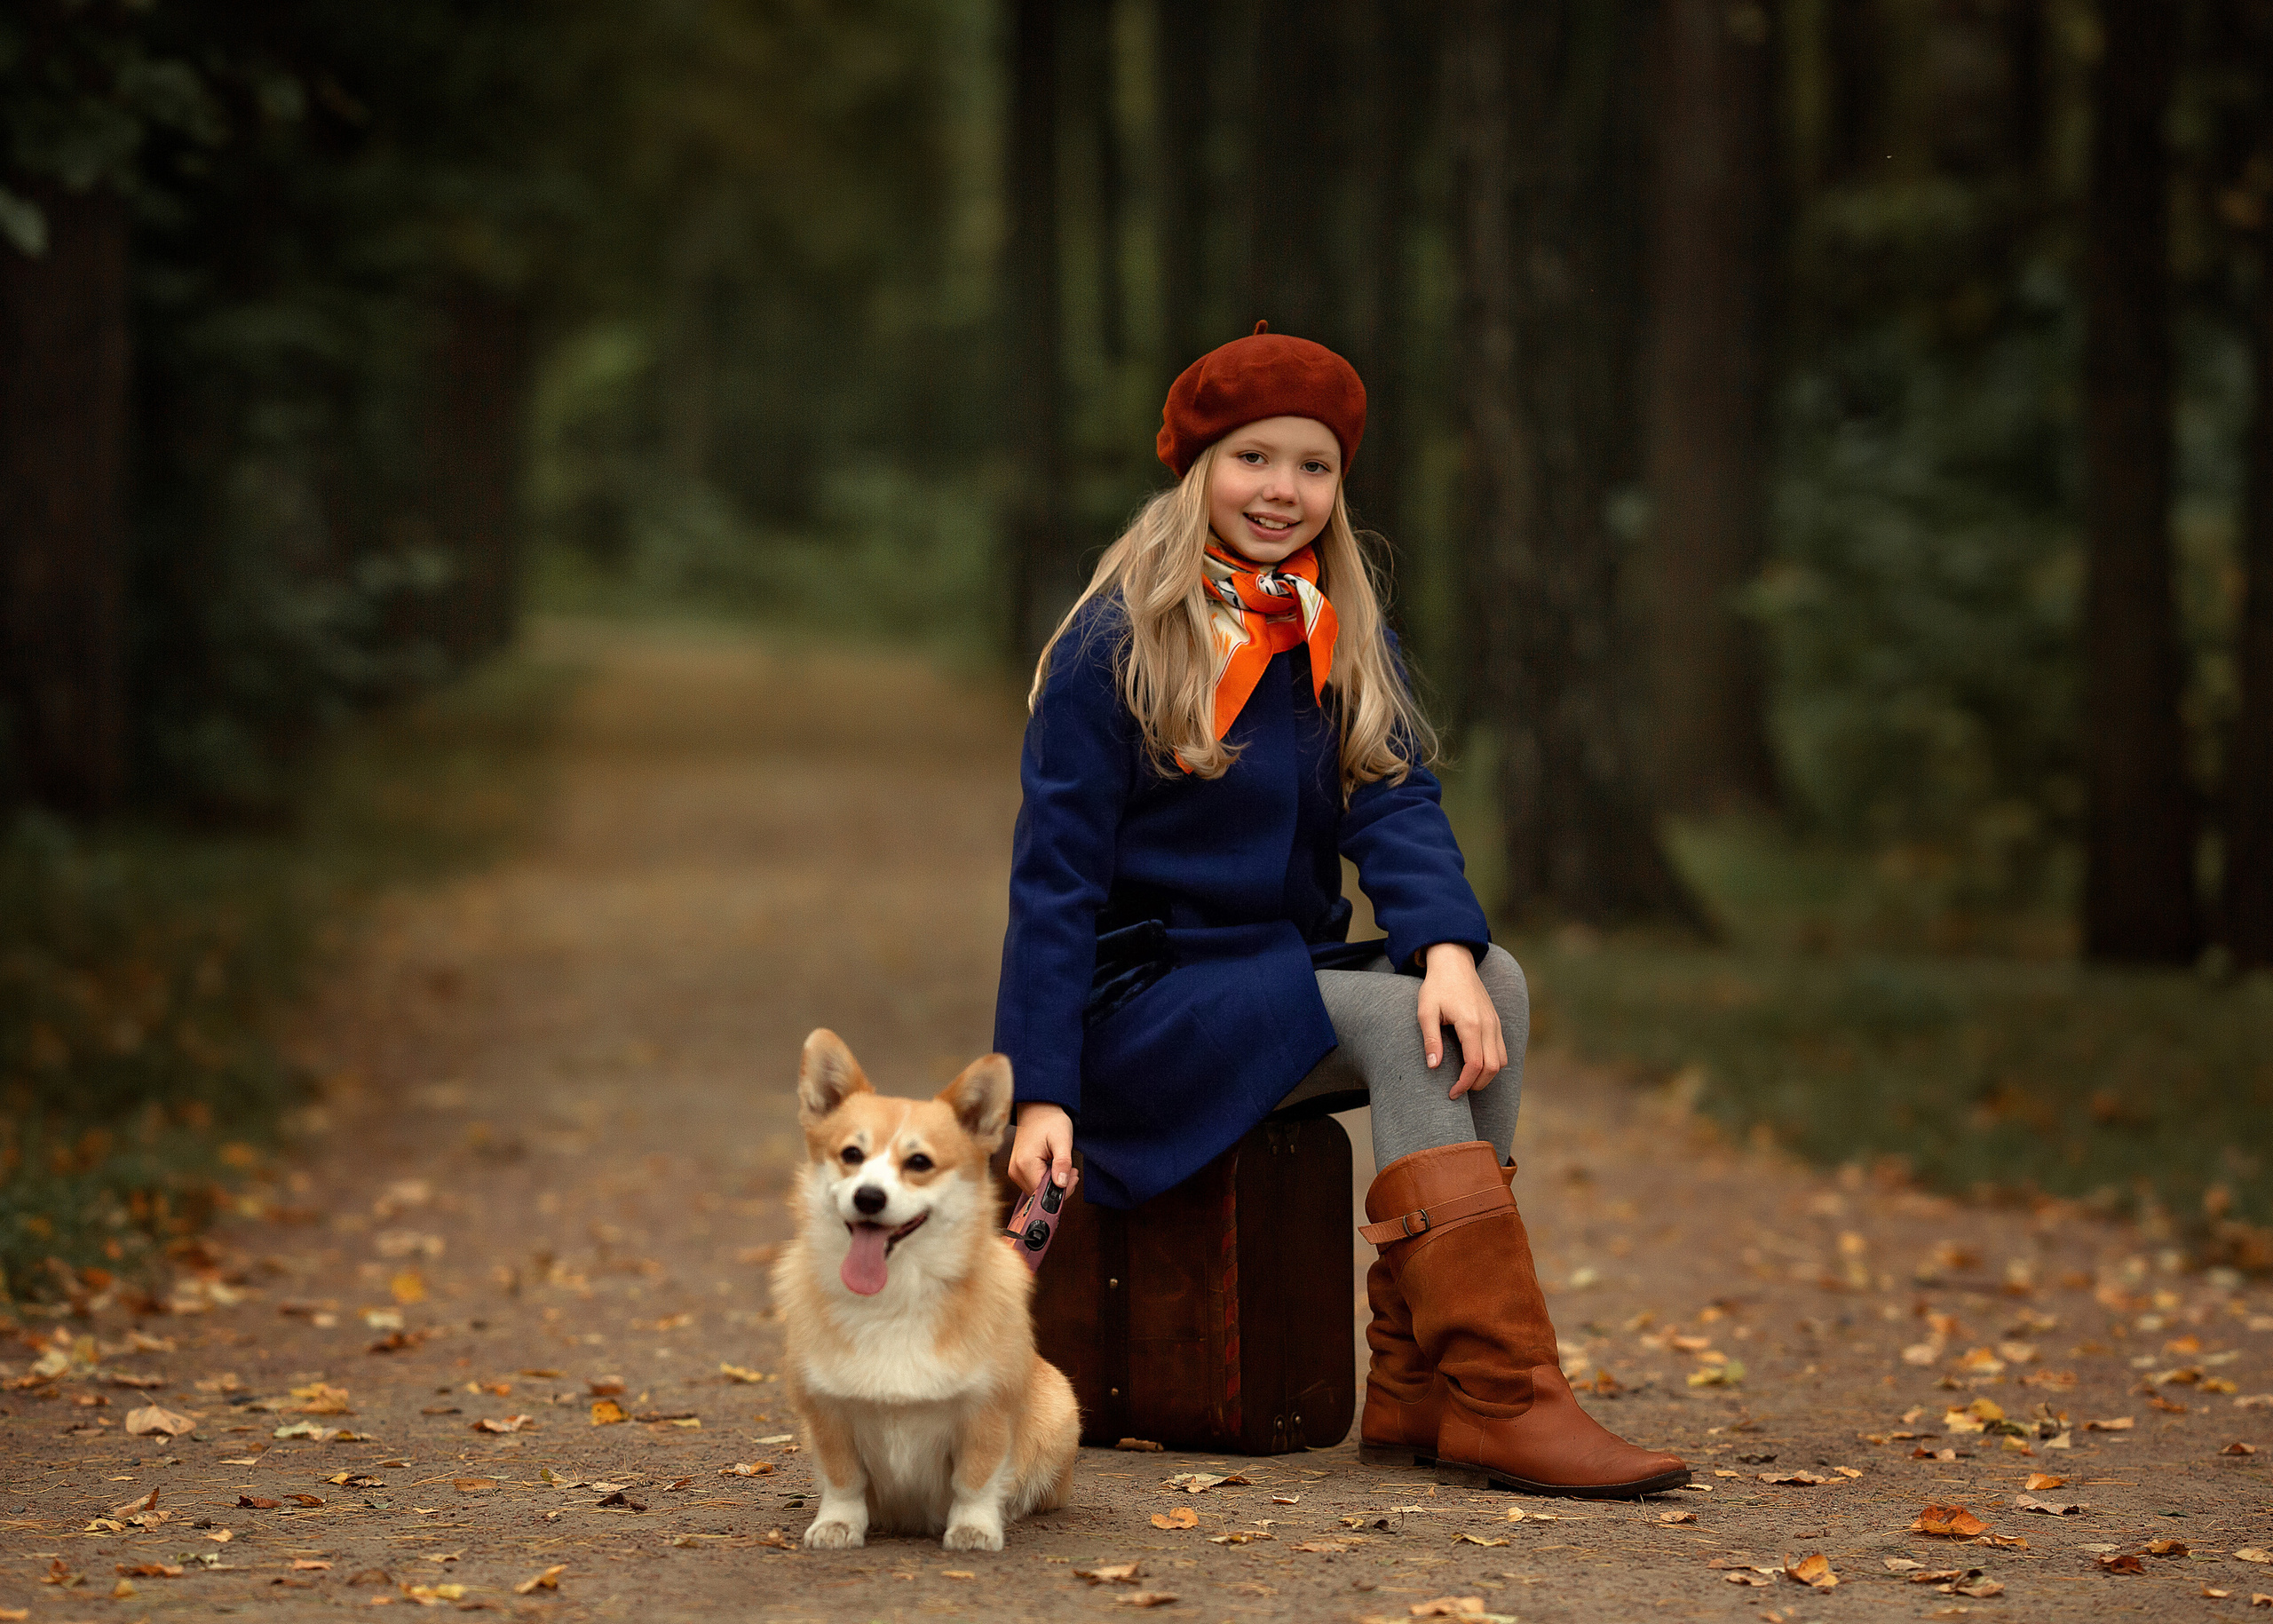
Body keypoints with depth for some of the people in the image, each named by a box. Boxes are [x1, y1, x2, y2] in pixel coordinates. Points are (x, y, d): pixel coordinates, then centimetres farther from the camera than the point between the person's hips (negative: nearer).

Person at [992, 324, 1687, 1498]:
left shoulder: (1349, 646, 10)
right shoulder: (1114, 648, -8)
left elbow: (1396, 808, -5)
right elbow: (1055, 879, -11)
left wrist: (1447, 947, -27)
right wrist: (1041, 1097, -19)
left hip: (1287, 983, 6)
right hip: (1145, 998, -6)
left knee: (1493, 985, -23)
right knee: (1398, 1020, -29)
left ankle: (1414, 1395, -26)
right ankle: (1504, 1398, -35)